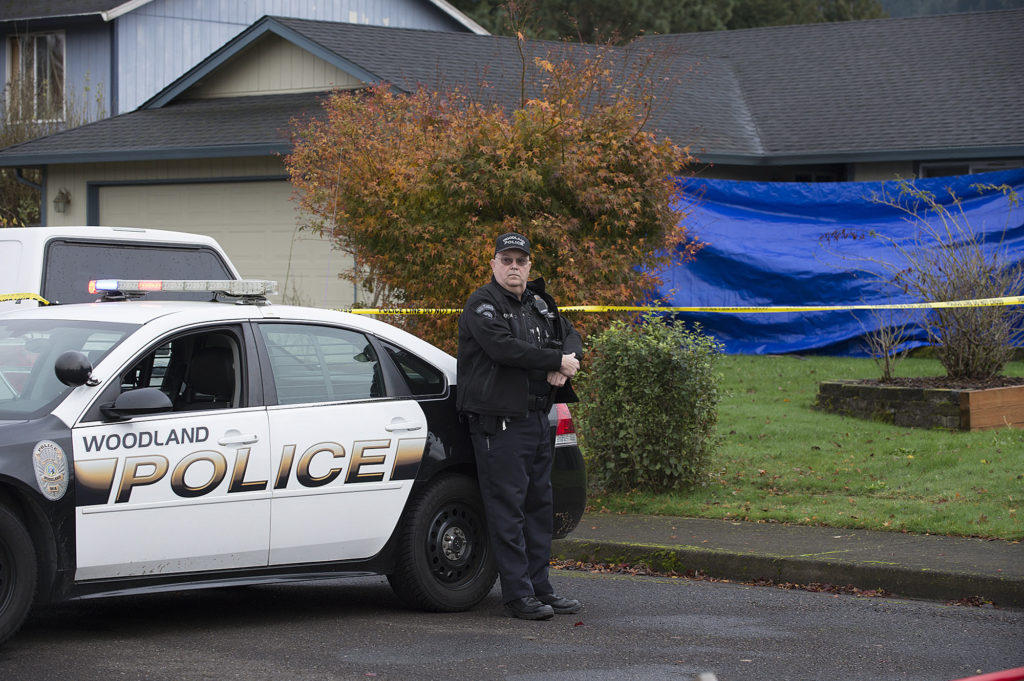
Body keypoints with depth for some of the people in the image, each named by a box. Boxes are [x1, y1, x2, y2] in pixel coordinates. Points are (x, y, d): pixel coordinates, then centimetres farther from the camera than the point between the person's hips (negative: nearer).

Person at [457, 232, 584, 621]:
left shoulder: (539, 304, 17)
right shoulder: (482, 305, -7)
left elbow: (570, 335, 18)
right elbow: (504, 348, -21)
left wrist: (568, 361, -7)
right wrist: (557, 361, -16)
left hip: (537, 417, 8)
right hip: (499, 423, -8)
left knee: (539, 505, 11)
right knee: (507, 507, -8)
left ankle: (539, 587, 17)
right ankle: (518, 595, -8)